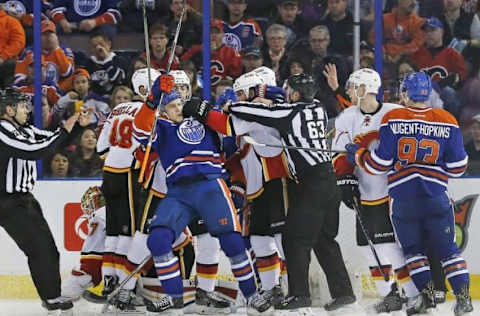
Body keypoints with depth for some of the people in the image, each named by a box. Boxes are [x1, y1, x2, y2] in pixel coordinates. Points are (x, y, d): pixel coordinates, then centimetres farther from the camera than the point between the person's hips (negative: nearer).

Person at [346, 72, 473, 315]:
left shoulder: (392, 119, -3)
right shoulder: (447, 122, 2)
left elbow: (380, 163, -4)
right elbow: (457, 167, 4)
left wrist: (358, 155, 14)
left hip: (403, 197, -1)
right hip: (436, 195, 1)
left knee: (412, 247, 14)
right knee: (446, 248, 9)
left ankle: (426, 293, 2)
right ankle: (463, 296, -3)